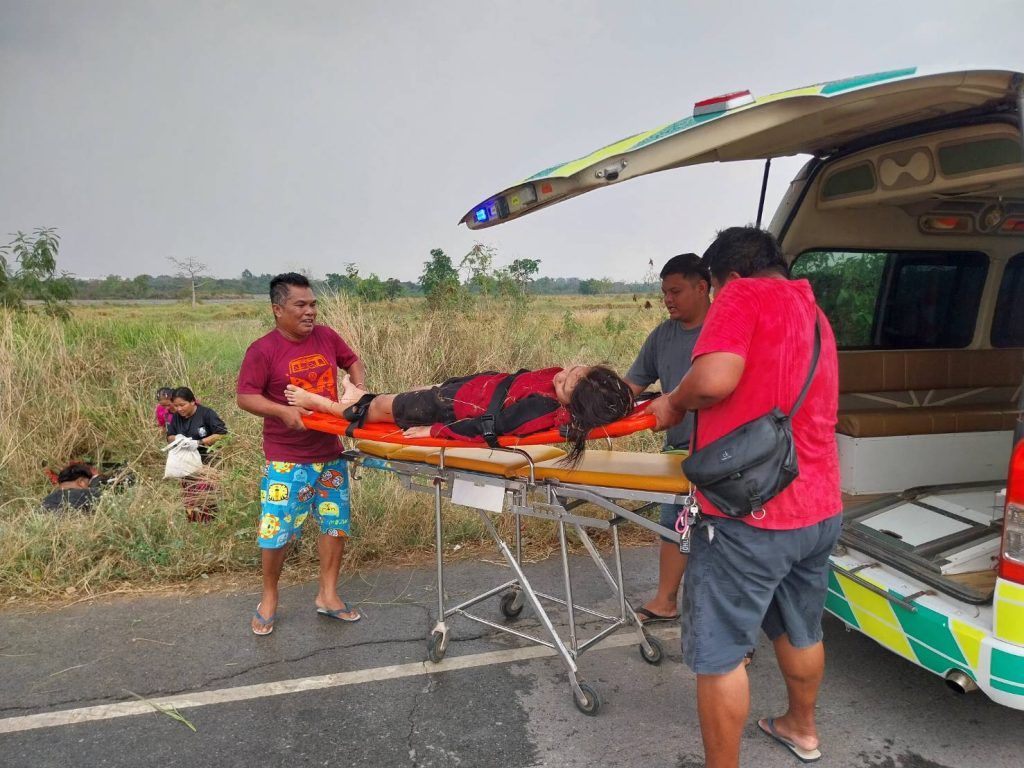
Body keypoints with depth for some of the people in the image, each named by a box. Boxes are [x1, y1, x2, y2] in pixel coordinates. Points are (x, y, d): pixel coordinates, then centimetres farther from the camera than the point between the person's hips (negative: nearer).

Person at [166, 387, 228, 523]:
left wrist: (200, 442, -20)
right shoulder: (176, 417, 8)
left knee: (205, 499, -13)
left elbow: (222, 434, -16)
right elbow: (169, 436, 16)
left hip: (206, 463, -6)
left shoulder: (206, 413, -11)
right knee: (189, 500, 5)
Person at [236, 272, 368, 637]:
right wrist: (283, 411, -27)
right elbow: (245, 397, -12)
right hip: (287, 459, -5)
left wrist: (359, 389, -2)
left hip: (330, 453, 5)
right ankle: (269, 598, 25)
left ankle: (328, 595, 26)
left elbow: (353, 362, 18)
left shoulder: (326, 337, 3)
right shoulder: (263, 350, -11)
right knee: (276, 530, 1)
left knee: (336, 524, 10)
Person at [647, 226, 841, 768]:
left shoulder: (742, 296, -9)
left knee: (718, 653, 5)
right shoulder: (813, 314, 17)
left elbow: (715, 378, -25)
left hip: (749, 515, -9)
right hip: (819, 509, 9)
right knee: (799, 631, 28)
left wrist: (673, 404, -7)